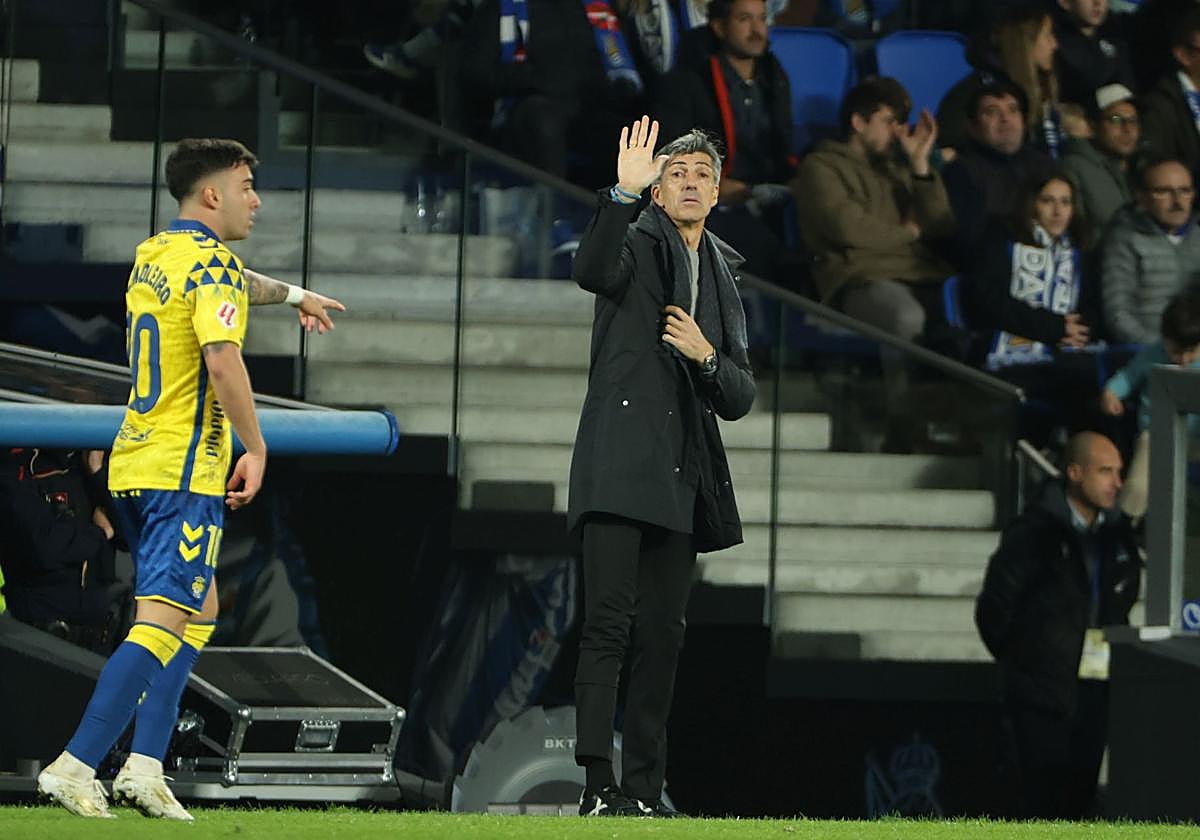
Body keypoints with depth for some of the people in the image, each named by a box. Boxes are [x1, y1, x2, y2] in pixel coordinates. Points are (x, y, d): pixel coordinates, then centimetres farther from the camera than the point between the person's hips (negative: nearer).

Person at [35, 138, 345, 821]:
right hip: (185, 470, -10)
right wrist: (255, 446, -15)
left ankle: (145, 766, 9)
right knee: (163, 621, -12)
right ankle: (76, 766, -20)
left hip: (133, 464, 10)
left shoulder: (151, 257, 17)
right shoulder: (211, 264, -11)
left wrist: (293, 295, 54)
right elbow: (223, 359, -24)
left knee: (199, 610, 18)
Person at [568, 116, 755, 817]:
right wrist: (624, 192, -33)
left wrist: (707, 356, -2)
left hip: (683, 476, 6)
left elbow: (740, 398, 19)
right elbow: (593, 271, -22)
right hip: (620, 463, -6)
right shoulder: (637, 245, 4)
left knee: (663, 634, 5)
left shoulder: (723, 281, 22)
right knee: (610, 621, -14)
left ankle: (644, 786, 8)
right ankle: (598, 782, -20)